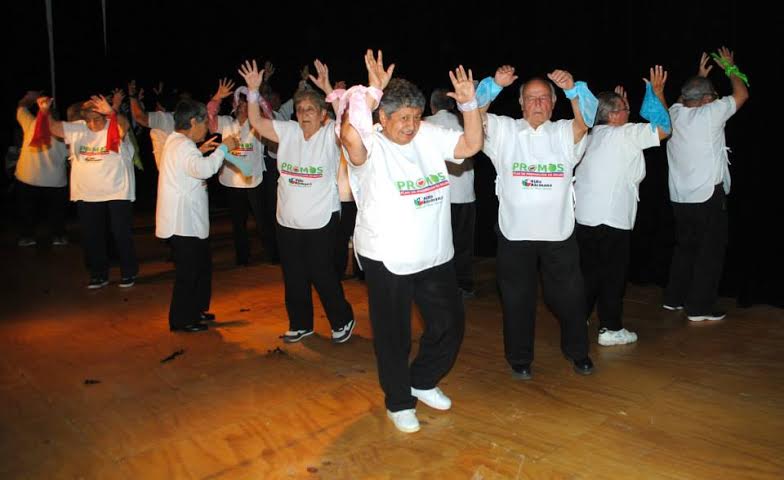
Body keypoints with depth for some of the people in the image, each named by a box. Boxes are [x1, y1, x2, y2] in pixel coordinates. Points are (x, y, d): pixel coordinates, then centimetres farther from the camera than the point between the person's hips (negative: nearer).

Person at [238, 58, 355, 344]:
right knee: (293, 276, 15)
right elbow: (256, 122, 3)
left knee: (322, 275, 2)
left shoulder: (330, 134, -8)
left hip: (321, 222, -5)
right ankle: (300, 324, 33)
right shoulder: (288, 131, 4)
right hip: (288, 221, 5)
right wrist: (253, 90, -8)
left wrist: (328, 90, -33)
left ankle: (342, 321, 24)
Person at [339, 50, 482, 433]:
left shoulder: (429, 136, 4)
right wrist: (371, 92, -33)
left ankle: (423, 381, 40)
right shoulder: (370, 146, -13)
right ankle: (399, 402, 31)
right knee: (394, 335, 9)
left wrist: (469, 103, -8)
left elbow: (471, 145, 4)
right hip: (387, 262, -5)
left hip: (435, 257, 6)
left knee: (449, 324, 15)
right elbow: (350, 136, -35)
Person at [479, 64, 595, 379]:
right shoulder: (504, 131, 3)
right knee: (517, 299, 10)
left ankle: (577, 351, 37)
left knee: (569, 295, 14)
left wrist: (572, 88, -28)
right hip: (515, 234, -1)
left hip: (559, 233, 1)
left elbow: (585, 118, -13)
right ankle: (519, 358, 28)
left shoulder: (565, 133, 6)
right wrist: (495, 84, -25)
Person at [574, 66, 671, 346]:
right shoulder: (625, 134, -9)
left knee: (589, 269, 17)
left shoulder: (594, 133, 13)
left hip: (584, 215, 7)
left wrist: (617, 103, 30)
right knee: (613, 273, 3)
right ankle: (611, 329, 10)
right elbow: (664, 129, -10)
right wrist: (658, 92, -1)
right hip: (611, 218, -7)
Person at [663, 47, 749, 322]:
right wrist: (730, 67, 17)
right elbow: (742, 94, 4)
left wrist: (700, 77, 36)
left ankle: (674, 298, 24)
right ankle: (699, 308, 4)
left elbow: (684, 100, 29)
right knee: (710, 252, 2)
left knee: (684, 247, 18)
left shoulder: (675, 114, 4)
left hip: (680, 197, 6)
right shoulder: (710, 114, -11)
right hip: (708, 196, -6)